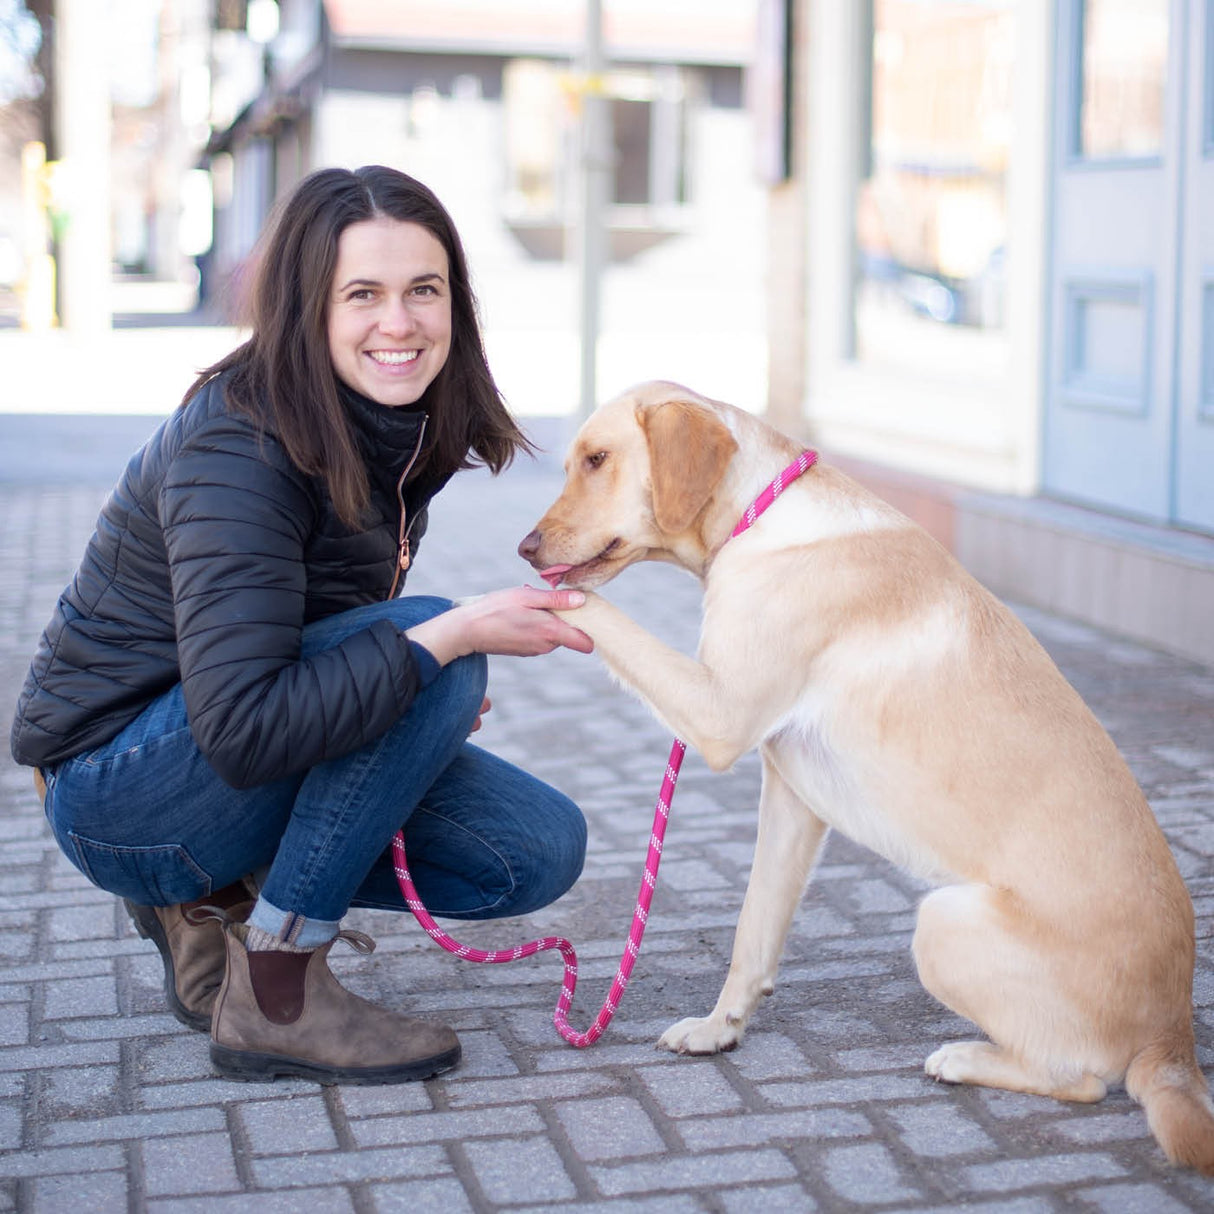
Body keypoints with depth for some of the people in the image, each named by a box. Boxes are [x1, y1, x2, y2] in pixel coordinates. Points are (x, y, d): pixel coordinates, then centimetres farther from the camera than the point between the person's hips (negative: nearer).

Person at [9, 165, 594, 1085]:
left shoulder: (401, 429, -1)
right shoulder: (236, 449, -26)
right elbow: (244, 731, -34)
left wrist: (412, 676, -7)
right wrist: (450, 639, -34)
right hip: (119, 785, -8)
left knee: (542, 851, -3)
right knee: (433, 648, -28)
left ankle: (213, 906, 7)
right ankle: (273, 995, -18)